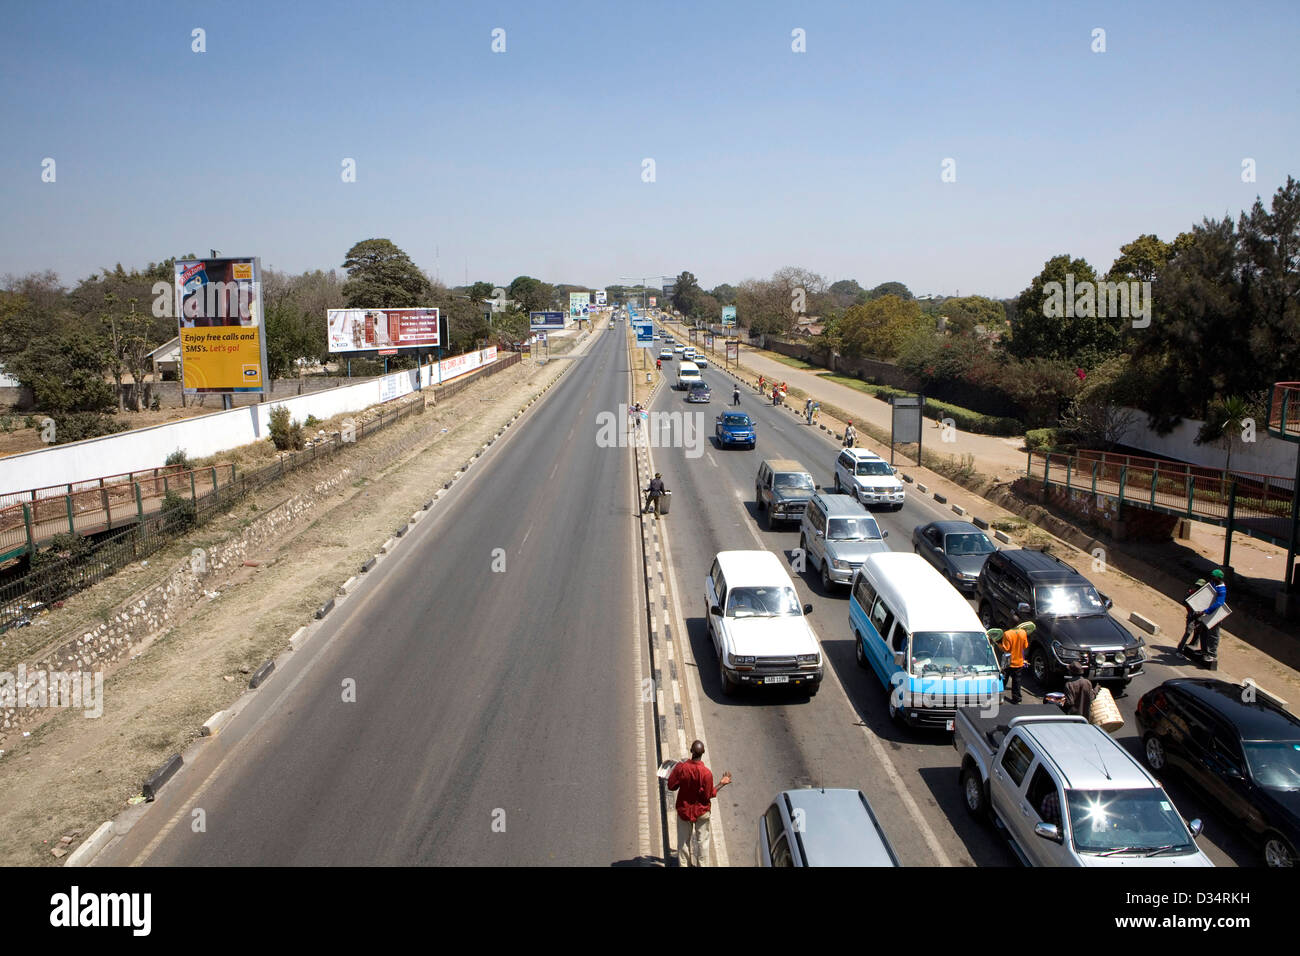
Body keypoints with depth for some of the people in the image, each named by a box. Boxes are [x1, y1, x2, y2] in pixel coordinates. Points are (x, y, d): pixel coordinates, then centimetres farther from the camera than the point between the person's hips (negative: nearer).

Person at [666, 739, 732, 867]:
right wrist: (721, 784, -7)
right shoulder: (706, 773, -25)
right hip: (701, 811, -2)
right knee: (702, 840, 14)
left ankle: (683, 864, 25)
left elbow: (671, 786, -8)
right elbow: (708, 795, -16)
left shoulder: (681, 767, -19)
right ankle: (702, 865, 22)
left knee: (683, 840, 17)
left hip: (684, 810, 2)